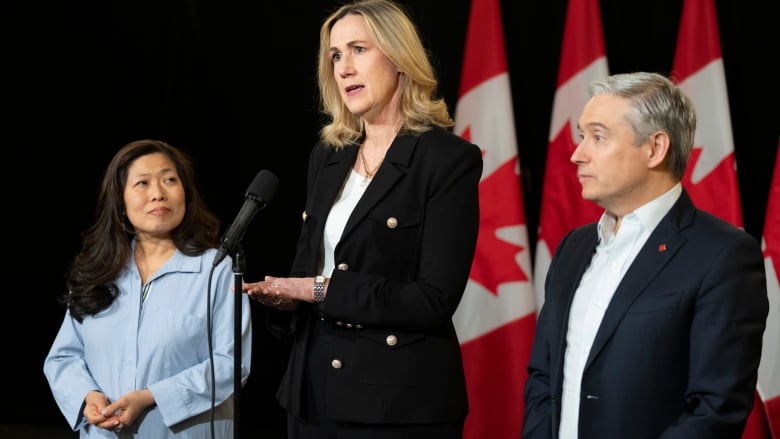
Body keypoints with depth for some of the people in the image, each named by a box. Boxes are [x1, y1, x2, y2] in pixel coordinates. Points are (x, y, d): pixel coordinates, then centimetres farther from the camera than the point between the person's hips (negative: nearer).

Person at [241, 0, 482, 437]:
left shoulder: (450, 159, -9)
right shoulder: (327, 156, 12)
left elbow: (435, 299, -16)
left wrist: (324, 289, -15)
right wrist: (286, 295, -6)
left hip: (401, 400, -6)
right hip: (315, 389, 6)